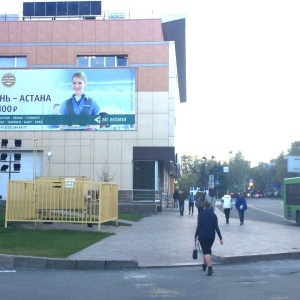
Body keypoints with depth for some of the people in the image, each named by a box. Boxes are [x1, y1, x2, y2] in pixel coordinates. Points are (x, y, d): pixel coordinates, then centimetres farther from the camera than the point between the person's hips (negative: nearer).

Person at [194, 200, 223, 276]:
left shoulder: (201, 214, -5)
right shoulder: (213, 215, 3)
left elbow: (199, 226, -9)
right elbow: (216, 227, -1)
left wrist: (196, 236, -2)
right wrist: (220, 238, 1)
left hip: (202, 235, -4)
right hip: (211, 236, 4)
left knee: (206, 251, -6)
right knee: (208, 250, 22)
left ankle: (210, 268, -21)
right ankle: (204, 265, 39)